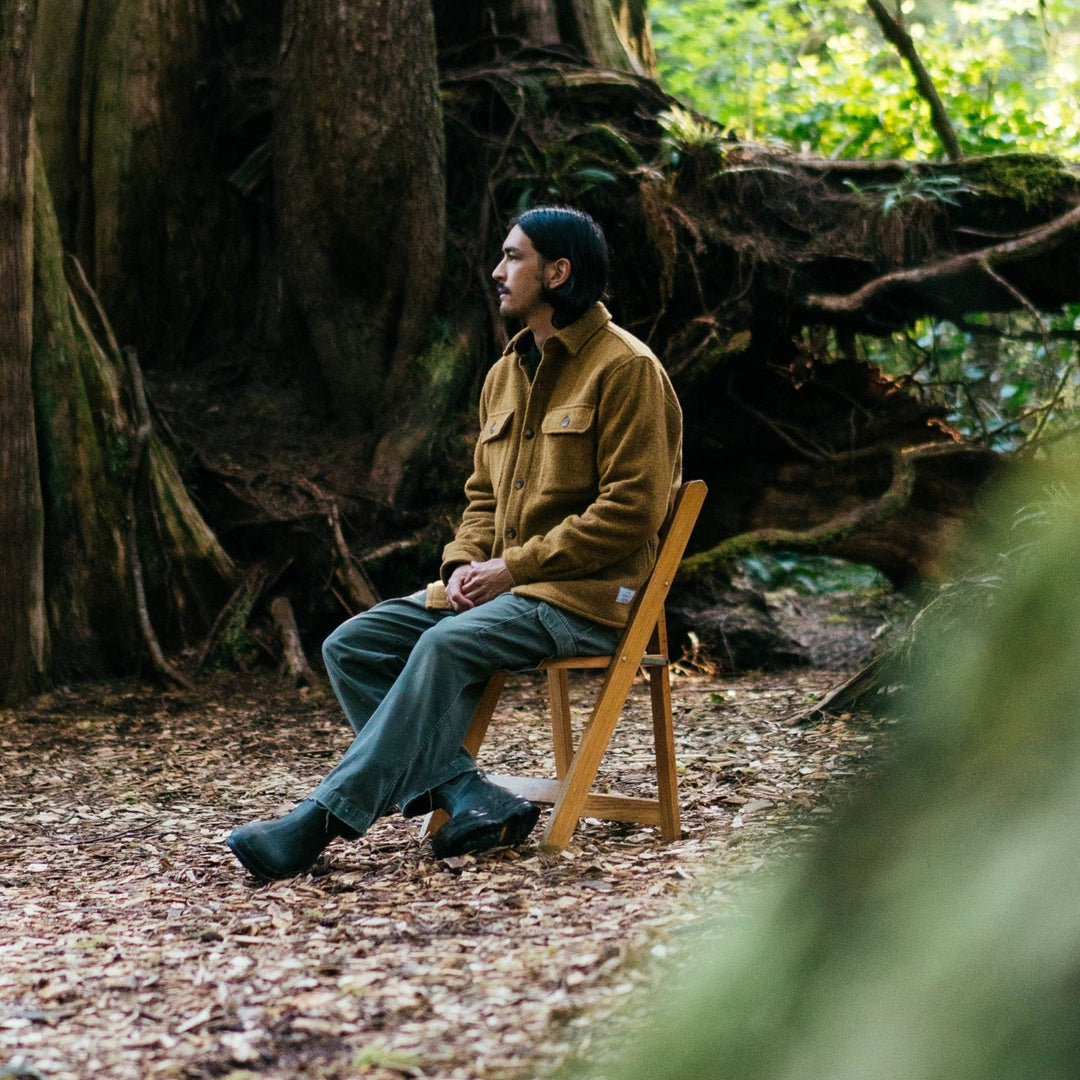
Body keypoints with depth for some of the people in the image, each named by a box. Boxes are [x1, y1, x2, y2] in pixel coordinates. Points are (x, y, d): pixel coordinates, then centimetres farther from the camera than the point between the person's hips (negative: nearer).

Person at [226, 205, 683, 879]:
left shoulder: (627, 368, -8)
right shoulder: (506, 374, 18)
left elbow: (631, 511, -14)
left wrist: (516, 566, -16)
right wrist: (464, 564, 0)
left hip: (584, 595, -8)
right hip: (501, 584, 9)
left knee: (448, 646, -33)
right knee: (351, 646, -10)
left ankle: (321, 822, -35)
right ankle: (471, 799, -22)